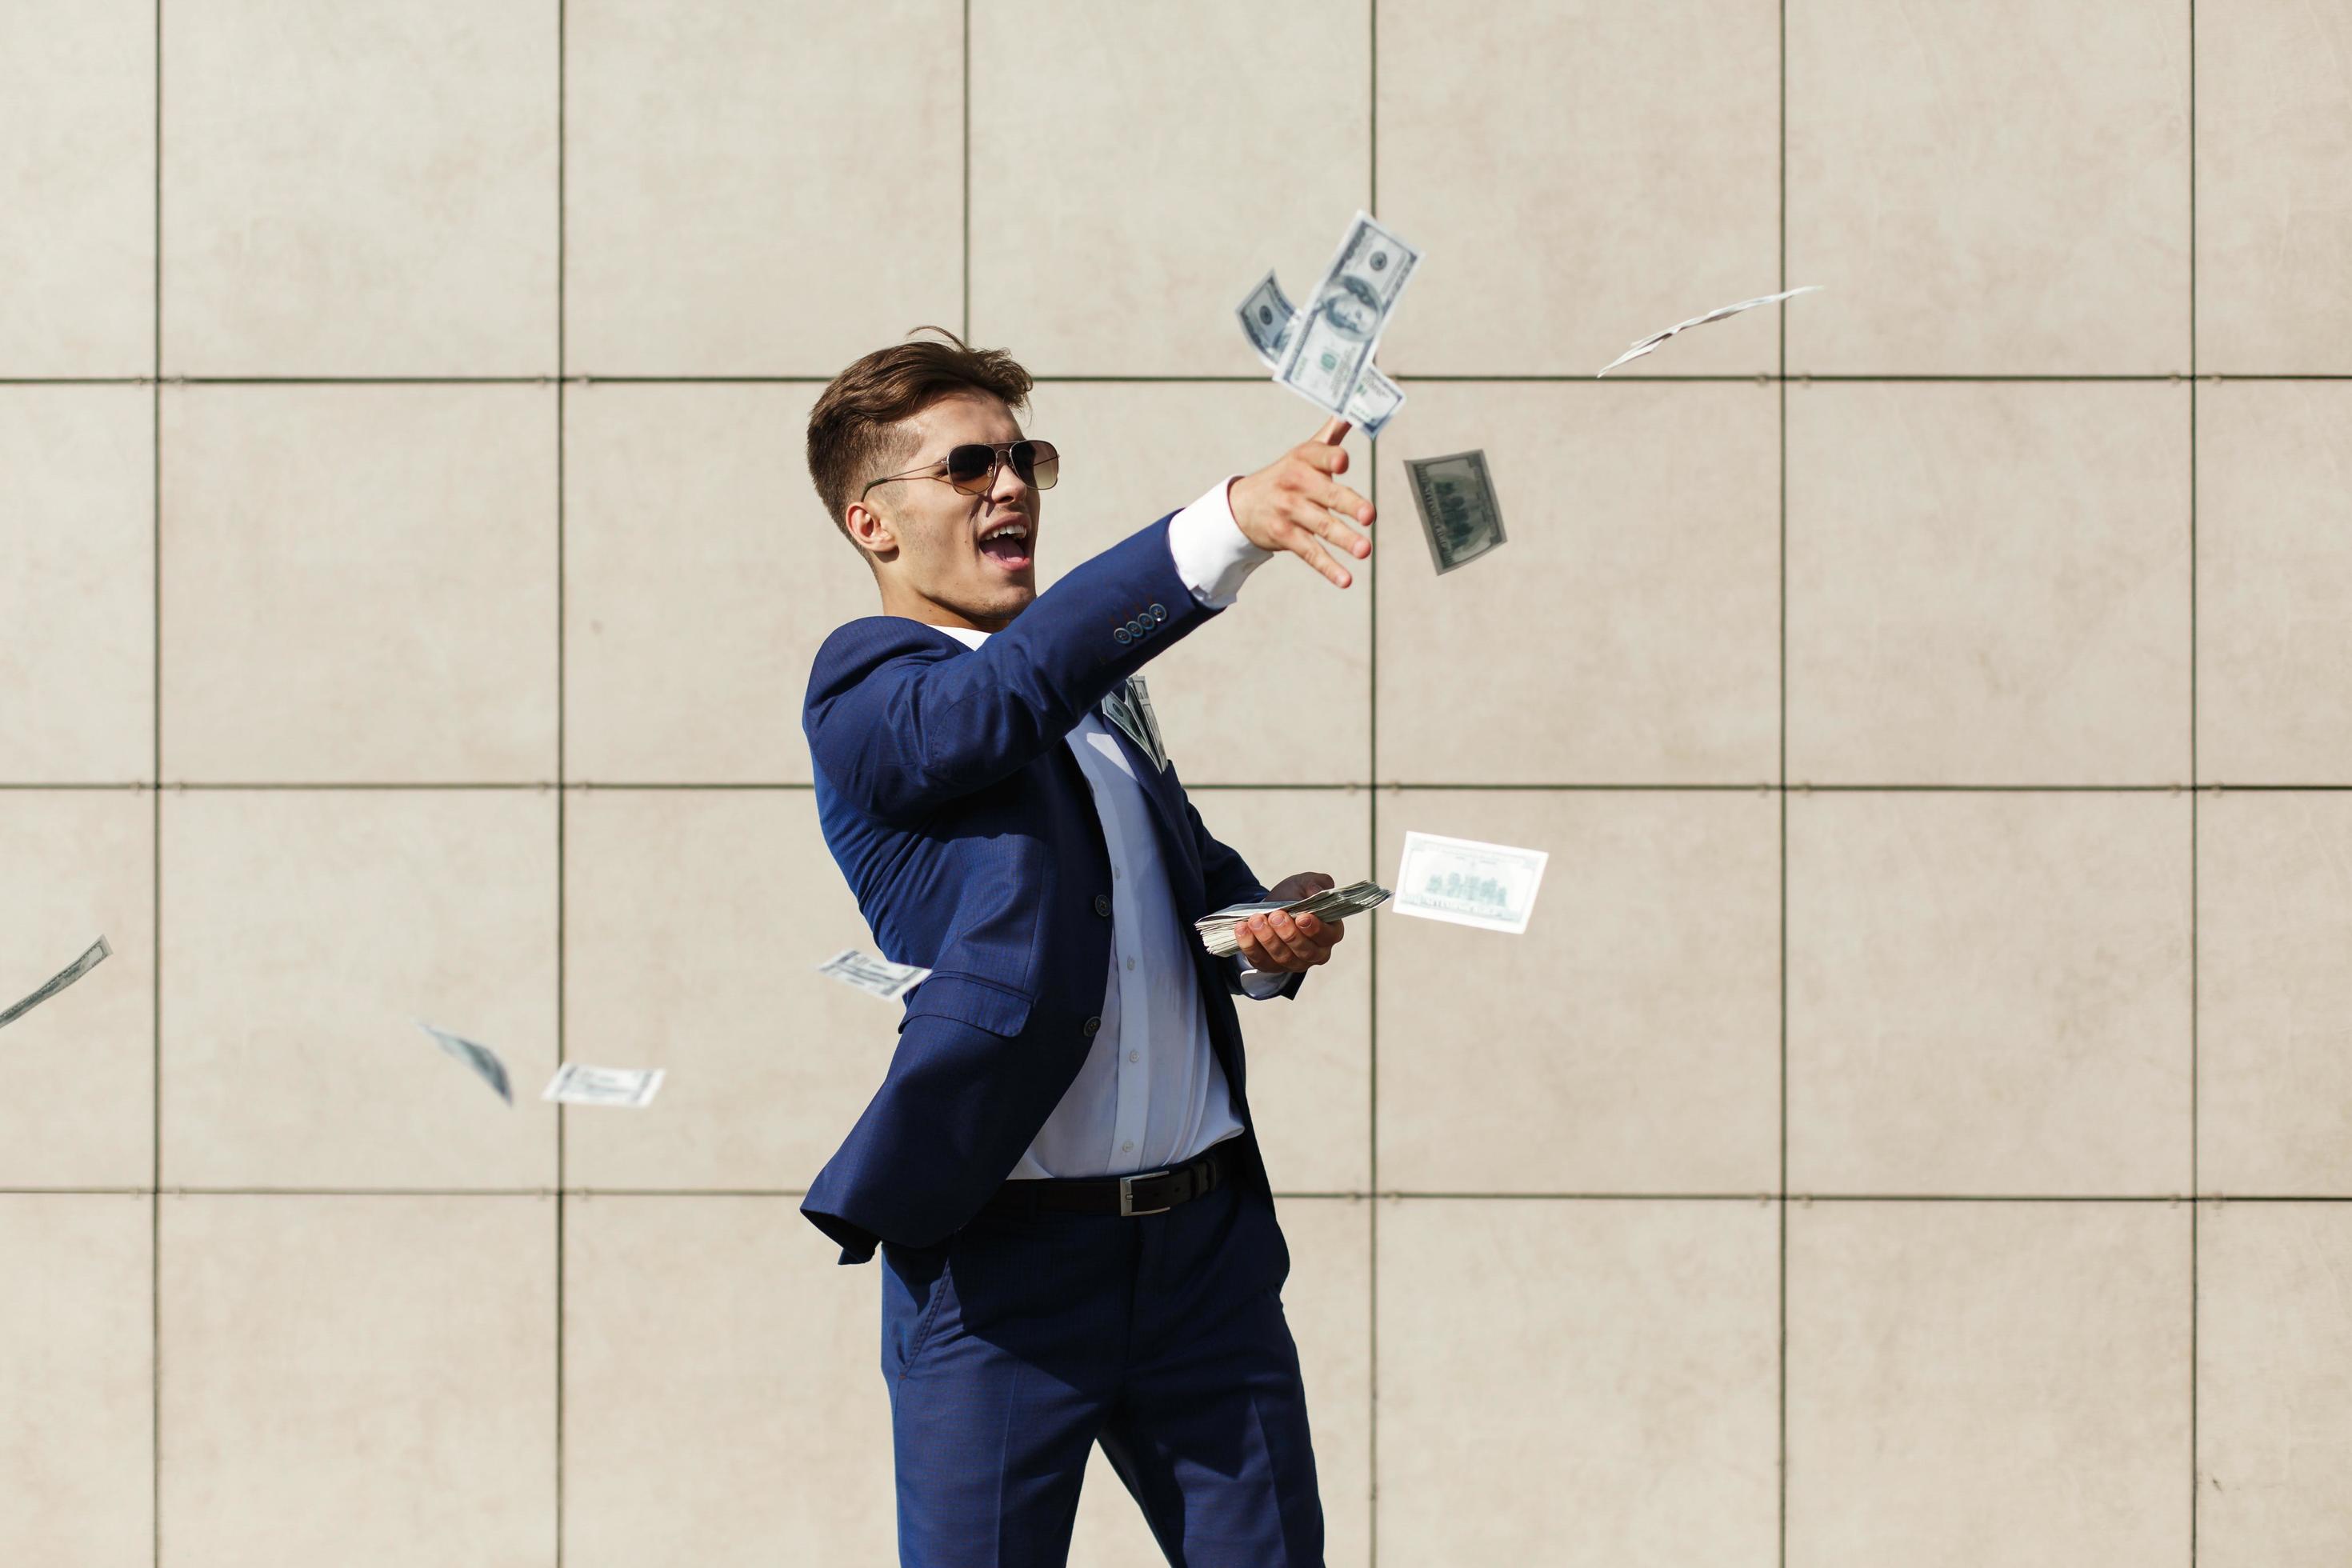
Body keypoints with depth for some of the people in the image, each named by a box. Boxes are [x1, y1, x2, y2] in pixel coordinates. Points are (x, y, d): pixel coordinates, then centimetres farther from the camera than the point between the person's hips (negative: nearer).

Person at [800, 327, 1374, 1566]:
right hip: (999, 1265, -6)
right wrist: (1230, 524, -40)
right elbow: (1012, 692, -27)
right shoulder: (862, 694, -6)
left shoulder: (1101, 692, 19)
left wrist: (1268, 932, 2)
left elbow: (1193, 870, 28)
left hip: (1208, 1236, 6)